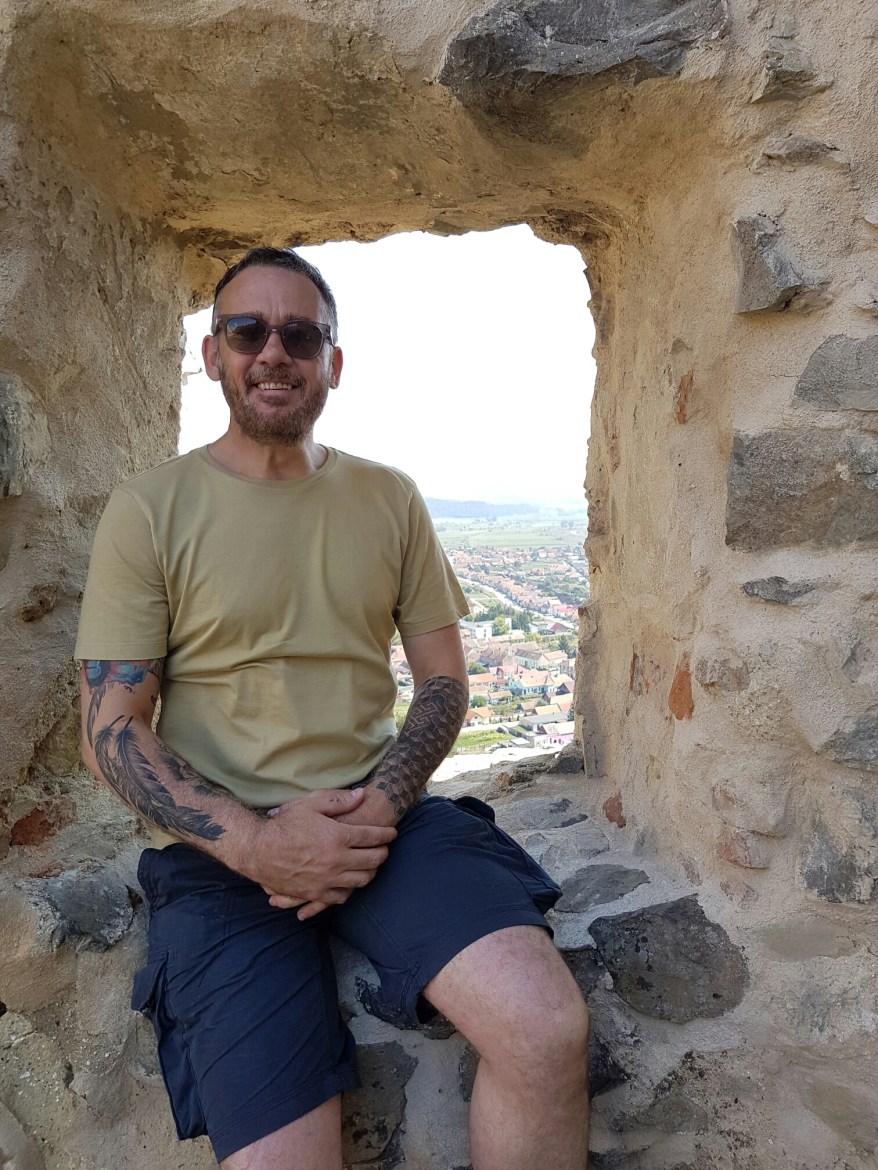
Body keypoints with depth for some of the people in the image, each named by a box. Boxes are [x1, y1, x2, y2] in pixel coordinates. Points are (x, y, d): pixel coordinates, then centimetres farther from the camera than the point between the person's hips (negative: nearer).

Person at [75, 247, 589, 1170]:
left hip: (379, 816, 3)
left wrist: (380, 804, -10)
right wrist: (251, 841, -17)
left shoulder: (390, 500, 8)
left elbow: (444, 682, 8)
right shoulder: (149, 509, -1)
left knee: (548, 1031, -20)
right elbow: (110, 731, -3)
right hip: (221, 845, -2)